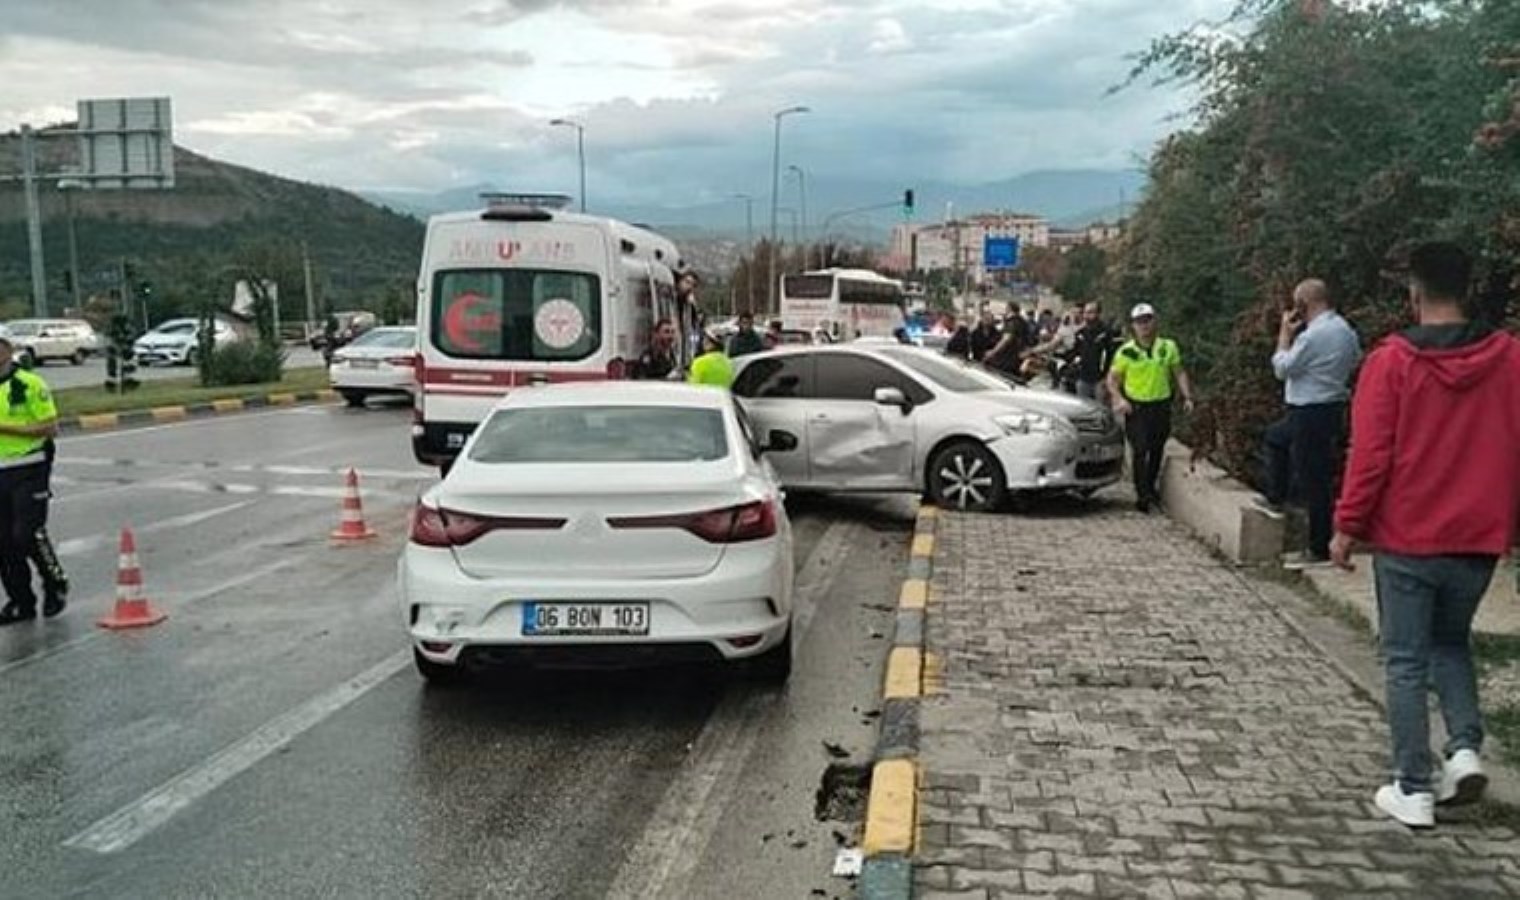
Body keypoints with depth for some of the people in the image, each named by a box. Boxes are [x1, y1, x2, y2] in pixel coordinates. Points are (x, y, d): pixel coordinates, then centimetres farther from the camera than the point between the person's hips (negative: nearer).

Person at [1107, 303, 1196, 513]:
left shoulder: (1168, 347, 4)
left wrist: (1187, 396, 0)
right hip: (1136, 407, -3)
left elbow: (1179, 373, 12)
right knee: (1140, 450, -10)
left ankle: (1151, 486, 33)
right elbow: (1112, 379, 2)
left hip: (1162, 405, 3)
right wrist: (1119, 398, -15)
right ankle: (1142, 494, -5)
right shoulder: (1126, 351, -3)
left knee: (1157, 450, 14)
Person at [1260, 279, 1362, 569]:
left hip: (1311, 414, -10)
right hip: (1332, 406, 10)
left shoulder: (1312, 335, -22)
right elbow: (1355, 361, 18)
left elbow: (1282, 368, -12)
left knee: (1314, 480, -3)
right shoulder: (1346, 330, 6)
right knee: (1275, 438, 29)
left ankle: (1319, 550, 4)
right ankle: (1276, 498, 34)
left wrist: (1285, 333, -1)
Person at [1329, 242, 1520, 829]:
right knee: (1451, 642, 24)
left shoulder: (1390, 362, -12)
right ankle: (1465, 748, 9)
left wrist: (1347, 527, -4)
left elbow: (1370, 455, -12)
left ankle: (1414, 789, 10)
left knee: (1405, 660, 7)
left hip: (1406, 538, -3)